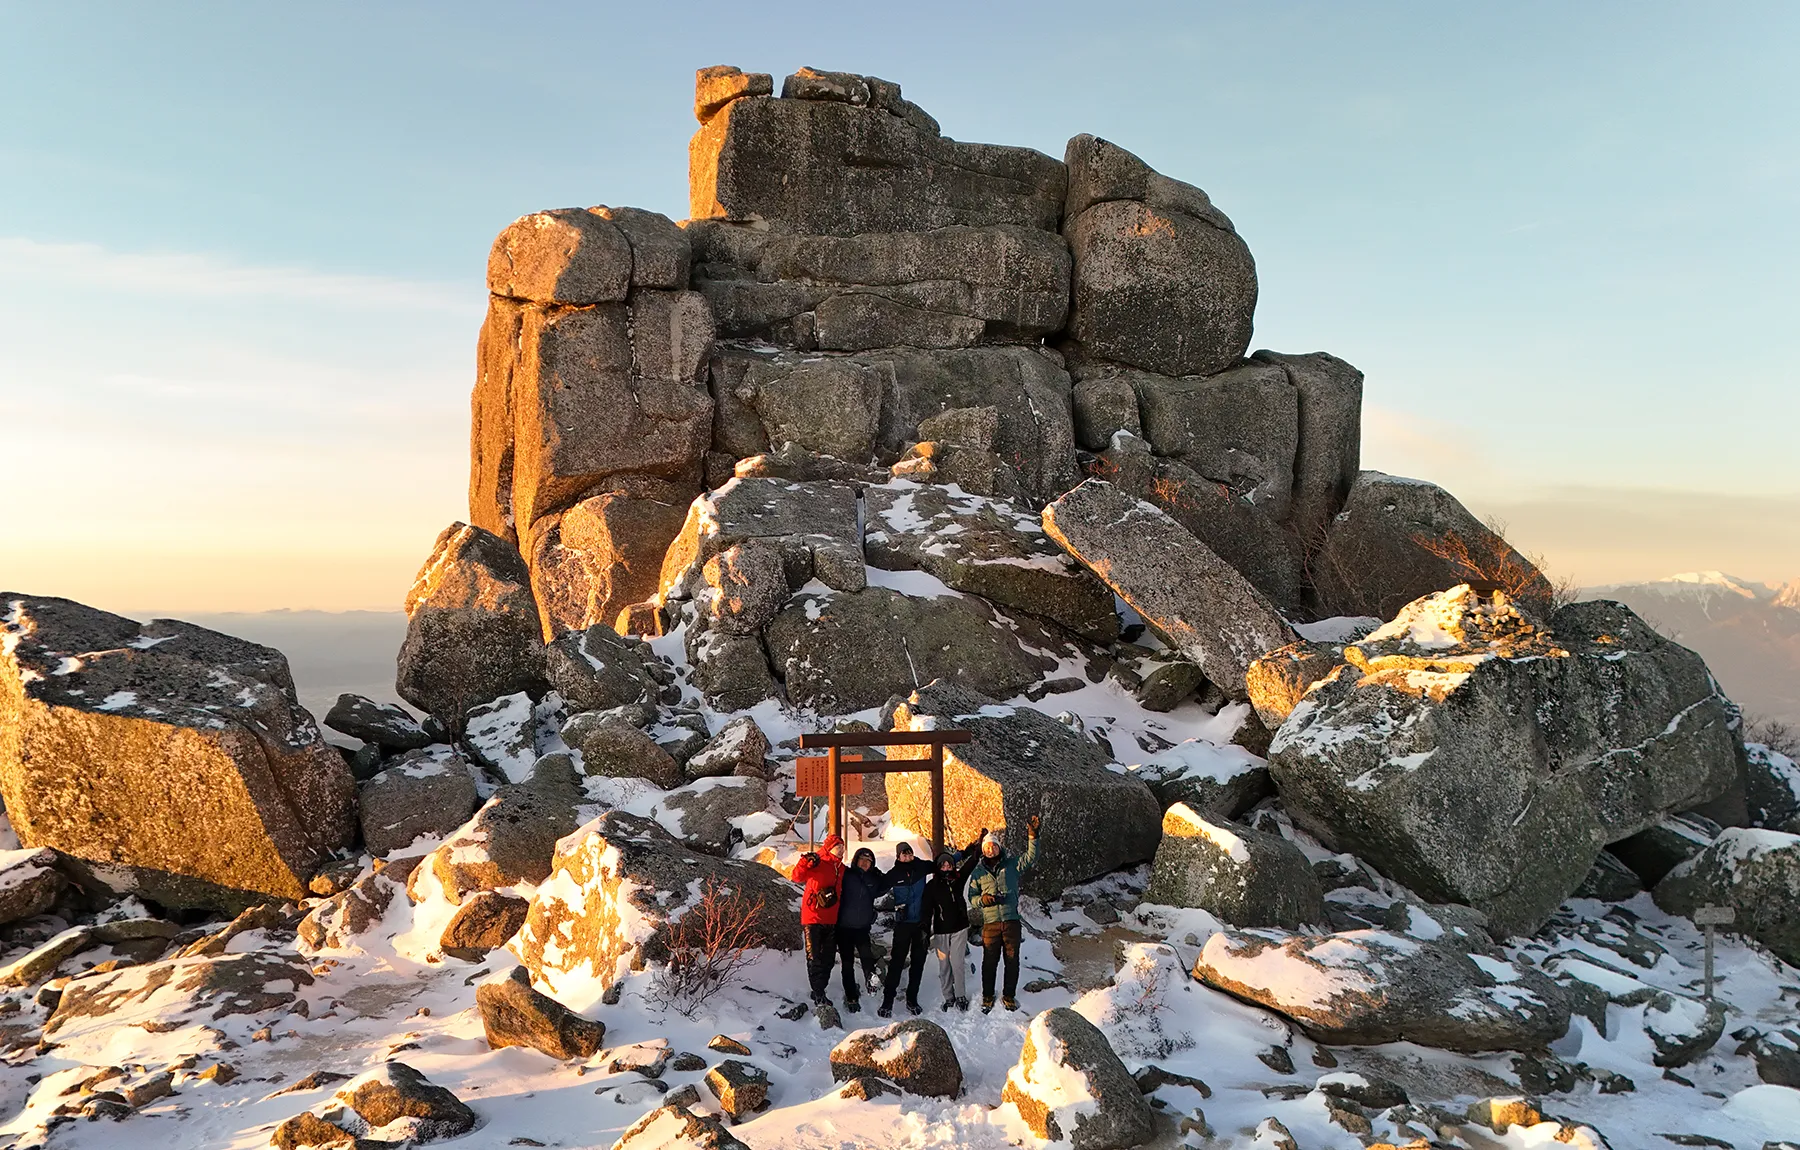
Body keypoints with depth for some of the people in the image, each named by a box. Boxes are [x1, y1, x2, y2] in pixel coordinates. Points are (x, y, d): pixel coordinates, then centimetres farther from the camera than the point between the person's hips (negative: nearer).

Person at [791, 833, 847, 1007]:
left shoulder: (841, 868, 13)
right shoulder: (817, 862, -8)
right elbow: (798, 876, -21)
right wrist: (806, 862, -37)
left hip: (831, 920, 7)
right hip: (813, 918, -7)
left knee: (828, 958, 12)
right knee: (814, 958, -7)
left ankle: (820, 992, 23)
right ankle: (818, 994, -2)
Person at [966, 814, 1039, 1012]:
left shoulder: (1012, 865, 8)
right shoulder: (978, 872, 10)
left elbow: (1030, 857, -5)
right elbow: (972, 896, 13)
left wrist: (1032, 837, -18)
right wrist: (982, 900, -9)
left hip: (1011, 921, 0)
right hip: (990, 923, 0)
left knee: (1012, 960, 6)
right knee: (989, 961, 3)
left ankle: (1009, 996, 20)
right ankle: (988, 997, 18)